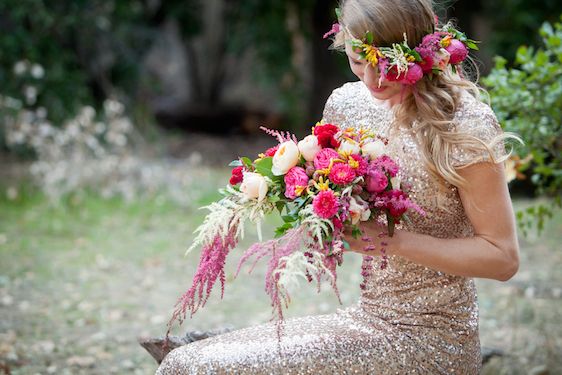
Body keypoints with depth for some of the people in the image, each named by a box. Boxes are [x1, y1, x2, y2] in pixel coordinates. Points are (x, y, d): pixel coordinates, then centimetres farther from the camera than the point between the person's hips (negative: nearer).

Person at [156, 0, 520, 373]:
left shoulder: (465, 123, -15)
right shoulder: (347, 104, 4)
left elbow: (503, 257, -13)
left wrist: (392, 240, -21)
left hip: (430, 337, -6)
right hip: (368, 314, 7)